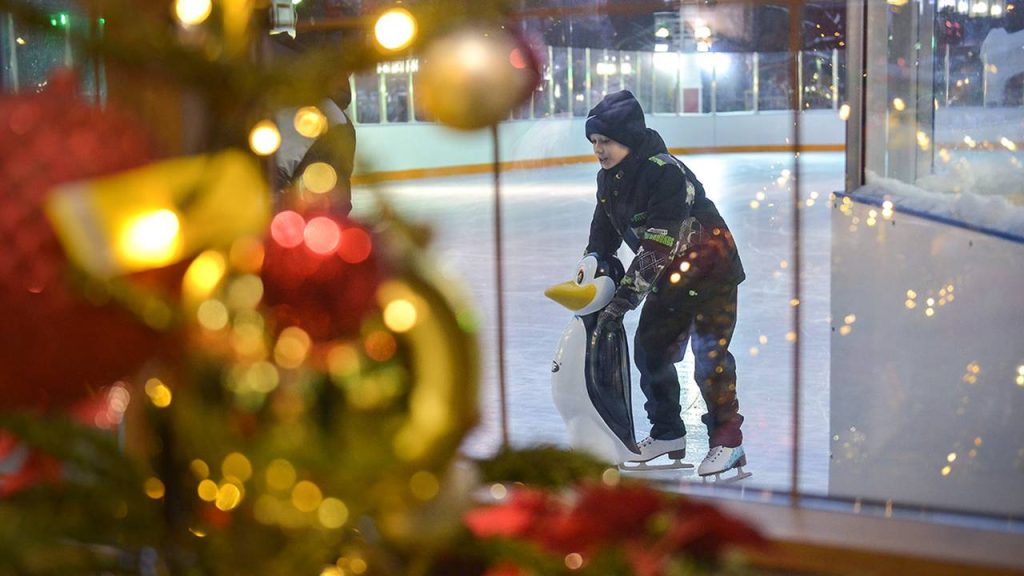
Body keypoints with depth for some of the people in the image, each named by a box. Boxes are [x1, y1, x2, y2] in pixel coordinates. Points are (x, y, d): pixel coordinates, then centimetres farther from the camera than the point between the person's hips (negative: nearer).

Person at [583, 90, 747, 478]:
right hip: (670, 276, 9)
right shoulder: (609, 178, -2)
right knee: (650, 348, 8)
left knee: (709, 354, -15)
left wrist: (623, 300, -35)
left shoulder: (666, 173, -30)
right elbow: (604, 230, 12)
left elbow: (657, 248, -34)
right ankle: (668, 434, 23)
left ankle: (727, 439, -1)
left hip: (711, 270, -8)